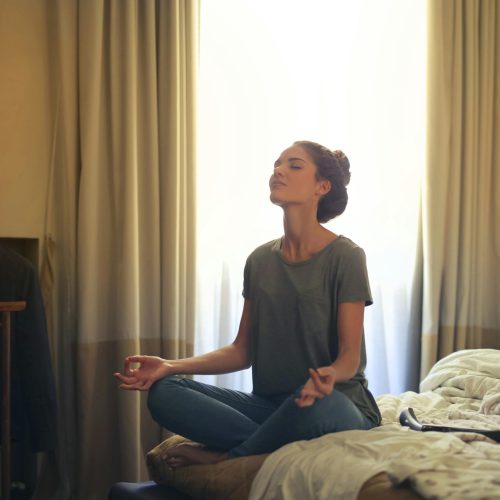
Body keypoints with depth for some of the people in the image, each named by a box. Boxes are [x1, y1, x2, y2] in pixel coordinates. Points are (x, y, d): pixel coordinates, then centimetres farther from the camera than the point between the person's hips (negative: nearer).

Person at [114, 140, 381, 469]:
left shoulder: (345, 256, -7)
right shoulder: (260, 260, 9)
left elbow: (350, 356, -10)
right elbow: (243, 349, 9)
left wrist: (330, 376, -35)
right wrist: (171, 366, -4)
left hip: (335, 404, -4)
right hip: (269, 404, 4)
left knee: (315, 405, -41)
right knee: (164, 393, -15)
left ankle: (223, 459, -13)